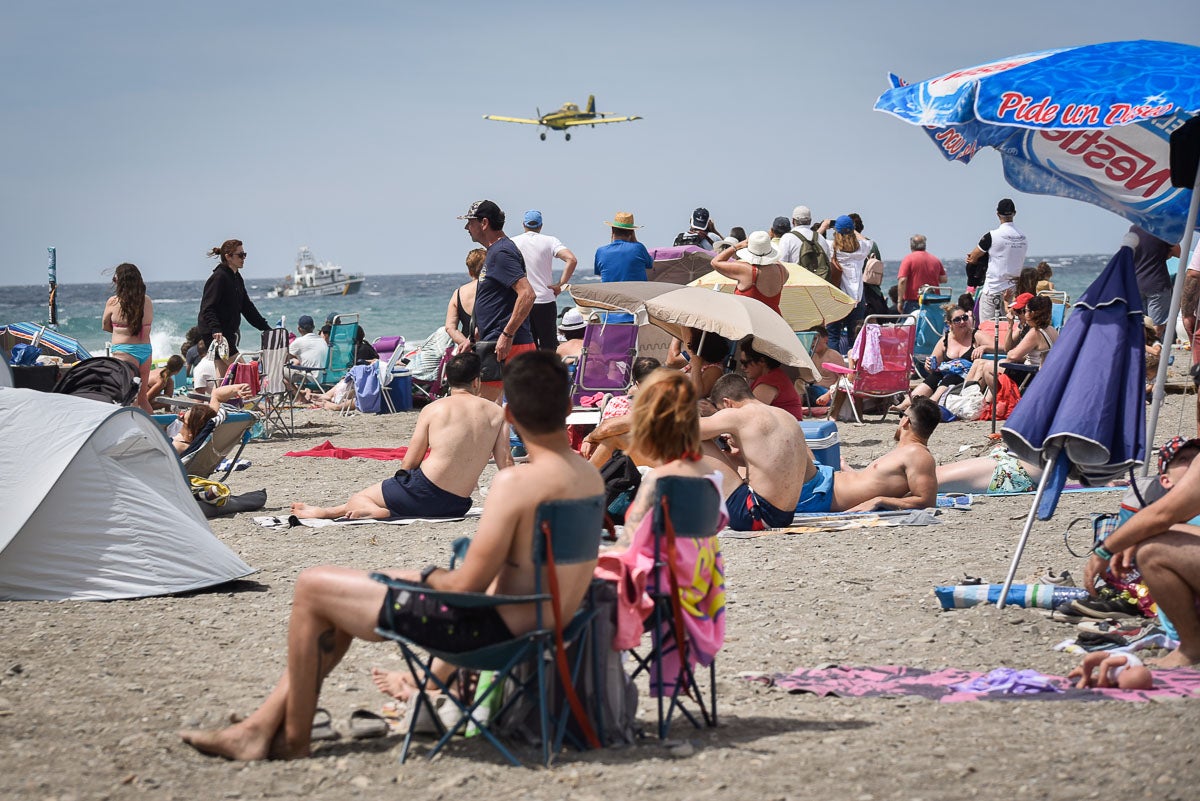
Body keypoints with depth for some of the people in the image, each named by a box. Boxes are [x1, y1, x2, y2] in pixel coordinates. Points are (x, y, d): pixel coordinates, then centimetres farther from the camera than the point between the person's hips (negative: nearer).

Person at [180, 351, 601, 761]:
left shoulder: (515, 483, -25)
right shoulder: (591, 476, 2)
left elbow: (467, 584, -22)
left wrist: (428, 577, 0)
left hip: (488, 629, -9)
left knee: (312, 587, 3)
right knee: (343, 601, 23)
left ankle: (292, 735, 16)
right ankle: (261, 727, 26)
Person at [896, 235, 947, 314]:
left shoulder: (908, 259, -4)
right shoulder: (936, 260, 11)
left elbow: (902, 281, -11)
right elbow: (944, 279, 14)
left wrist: (900, 301, -7)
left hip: (913, 302, -5)